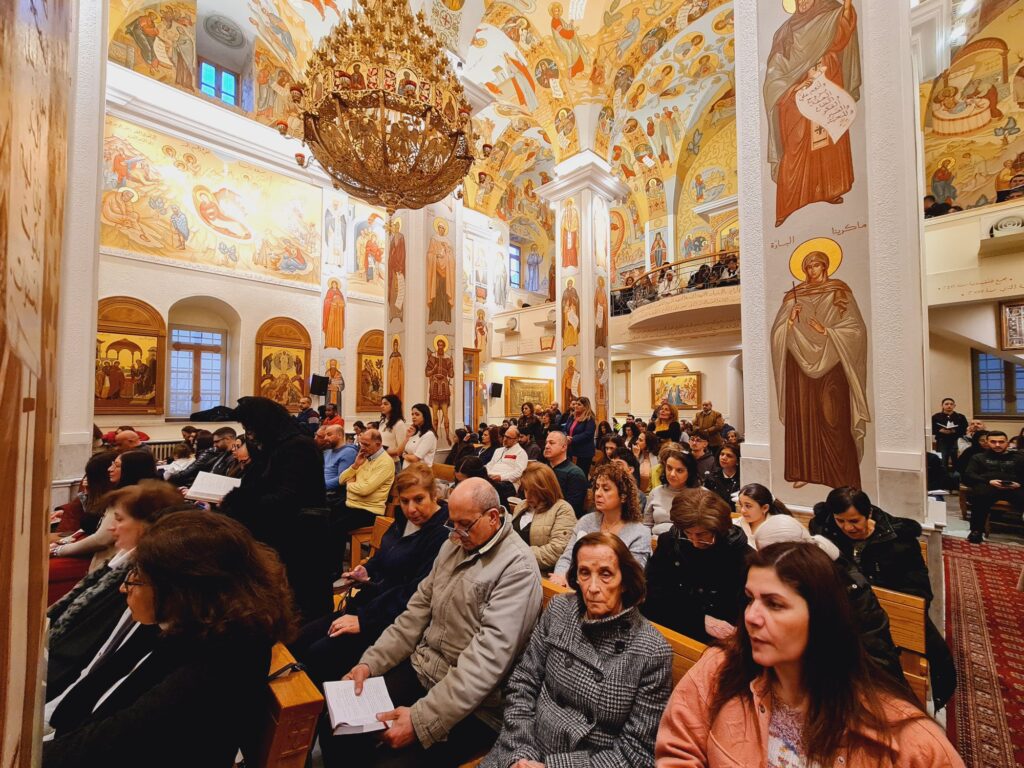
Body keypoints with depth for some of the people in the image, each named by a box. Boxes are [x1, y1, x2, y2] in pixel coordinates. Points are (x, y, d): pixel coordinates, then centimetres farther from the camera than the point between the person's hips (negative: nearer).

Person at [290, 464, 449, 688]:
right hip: (367, 602, 9)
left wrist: (364, 620, -19)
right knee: (299, 641, 3)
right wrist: (366, 572, 0)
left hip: (393, 620, -8)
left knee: (319, 654, -16)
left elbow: (416, 595, -23)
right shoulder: (403, 519, 6)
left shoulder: (442, 535, -21)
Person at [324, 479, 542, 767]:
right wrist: (370, 662, -3)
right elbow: (418, 611, 7)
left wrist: (423, 719, -26)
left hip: (470, 706, -6)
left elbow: (489, 656, -25)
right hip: (420, 669, 7)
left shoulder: (518, 567, -20)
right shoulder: (454, 544, 5)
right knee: (336, 729, -1)